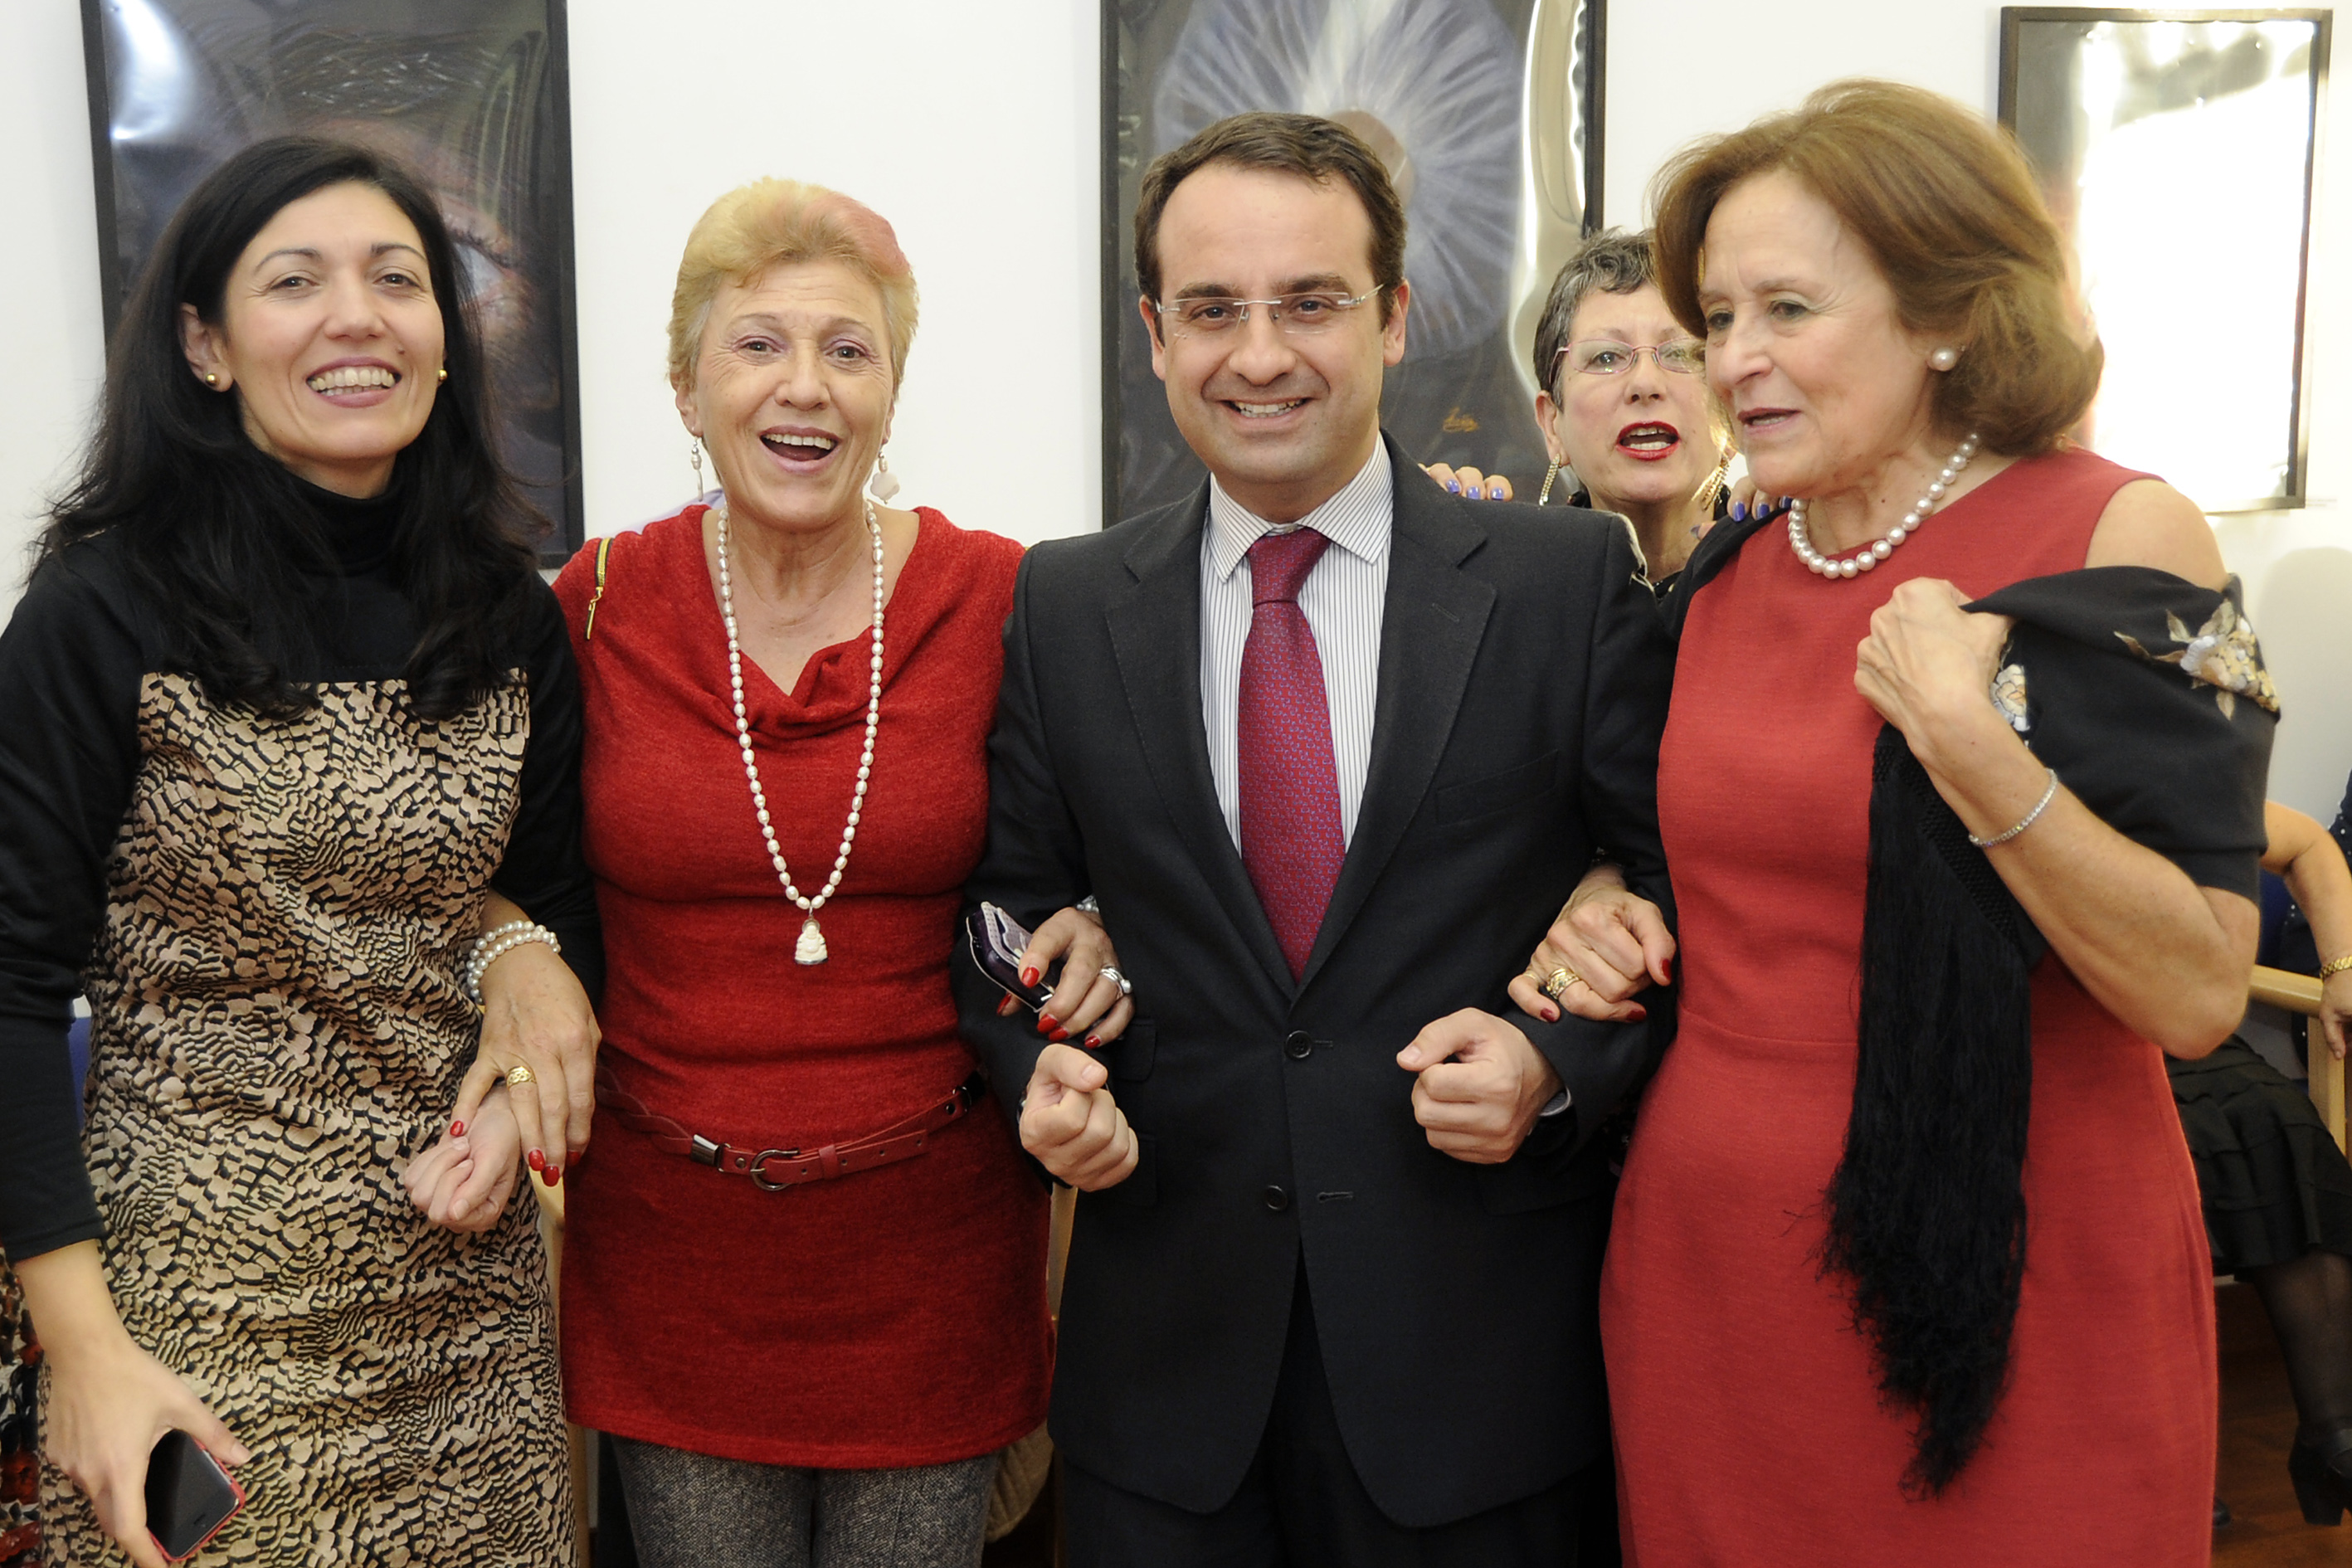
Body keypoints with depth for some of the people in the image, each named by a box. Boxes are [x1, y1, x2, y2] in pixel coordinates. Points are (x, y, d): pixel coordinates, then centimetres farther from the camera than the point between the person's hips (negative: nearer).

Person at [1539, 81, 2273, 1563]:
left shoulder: (2113, 539, -11)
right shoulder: (1722, 578, 5)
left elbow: (2200, 996, -16)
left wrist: (1970, 744, -25)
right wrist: (1604, 914, 0)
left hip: (1999, 1283, -5)